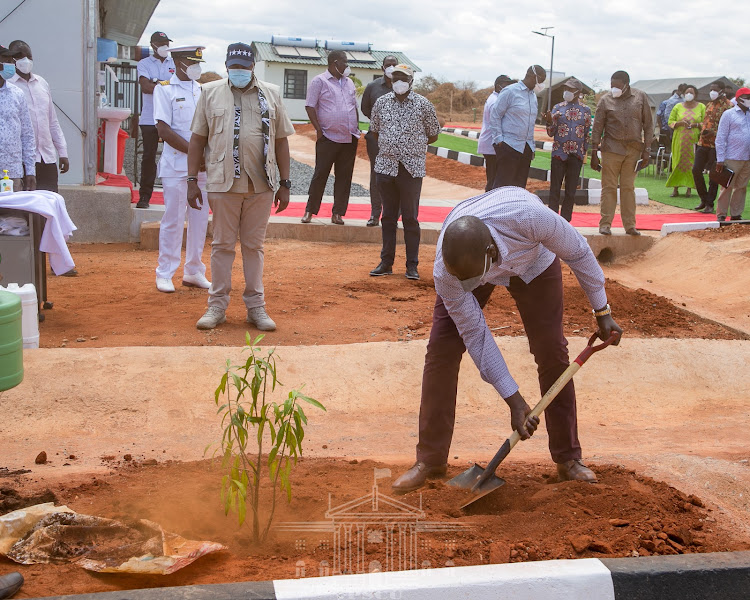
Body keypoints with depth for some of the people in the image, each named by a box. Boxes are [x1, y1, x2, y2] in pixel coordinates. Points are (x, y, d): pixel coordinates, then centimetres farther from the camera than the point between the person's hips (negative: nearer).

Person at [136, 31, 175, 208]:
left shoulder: (175, 64, 16)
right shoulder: (144, 64, 9)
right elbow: (145, 86, -7)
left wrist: (157, 84, -7)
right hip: (150, 119, -1)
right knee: (149, 157, 0)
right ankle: (144, 196, 4)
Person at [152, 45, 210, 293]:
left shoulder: (203, 90, 14)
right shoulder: (165, 90, -2)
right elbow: (164, 130, -10)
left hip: (203, 166, 5)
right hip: (176, 165, -5)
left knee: (200, 219, 8)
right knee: (173, 219, -3)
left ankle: (193, 272, 19)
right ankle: (164, 274, 7)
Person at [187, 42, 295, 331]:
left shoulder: (271, 94, 11)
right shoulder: (211, 92, 8)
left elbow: (281, 141, 10)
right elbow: (197, 139, 6)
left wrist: (284, 183, 6)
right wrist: (192, 181, 0)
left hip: (261, 184, 1)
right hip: (223, 182, -1)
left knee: (254, 245, 8)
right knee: (222, 244, 4)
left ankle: (256, 306, 14)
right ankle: (217, 305, 12)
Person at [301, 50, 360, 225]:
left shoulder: (349, 83, 17)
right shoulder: (319, 81, -1)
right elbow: (310, 107, -5)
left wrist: (356, 129, 14)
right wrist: (319, 130, -11)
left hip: (350, 139, 6)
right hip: (328, 138, -5)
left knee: (344, 176, 4)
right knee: (320, 175, -2)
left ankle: (338, 213, 9)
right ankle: (310, 211, 6)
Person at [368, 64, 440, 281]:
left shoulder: (423, 104, -1)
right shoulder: (381, 102, 7)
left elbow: (433, 135, 6)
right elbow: (374, 131, 18)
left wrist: (412, 145, 5)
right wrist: (388, 146, 9)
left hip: (411, 168, -3)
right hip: (386, 166, 3)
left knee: (410, 218, 1)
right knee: (388, 216, 10)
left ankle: (412, 265, 7)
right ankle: (386, 263, 17)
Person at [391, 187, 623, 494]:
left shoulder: (529, 217, -46)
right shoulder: (445, 273, -39)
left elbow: (578, 252, -24)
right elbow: (474, 334, -26)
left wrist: (602, 312, -12)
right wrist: (514, 401, -24)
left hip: (533, 261, 0)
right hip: (473, 261, 0)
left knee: (552, 353, -5)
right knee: (441, 351, -12)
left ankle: (568, 458, 10)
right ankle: (430, 460, 0)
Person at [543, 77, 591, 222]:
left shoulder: (586, 110, 7)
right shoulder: (558, 108, 6)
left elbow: (587, 133, 11)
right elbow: (551, 133, 4)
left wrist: (584, 152, 5)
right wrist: (550, 122, -16)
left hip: (576, 155, 1)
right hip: (559, 153, -1)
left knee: (571, 191, 3)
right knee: (555, 189, -1)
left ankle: (565, 221, 10)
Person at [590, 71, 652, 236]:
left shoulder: (640, 98, 4)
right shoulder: (606, 100, 0)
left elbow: (648, 125, 7)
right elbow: (597, 128, 3)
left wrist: (646, 150, 2)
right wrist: (594, 153, -1)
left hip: (634, 149, 1)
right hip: (611, 149, -1)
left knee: (628, 188, 6)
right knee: (609, 187, -1)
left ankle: (630, 225, 10)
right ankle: (605, 224, 3)